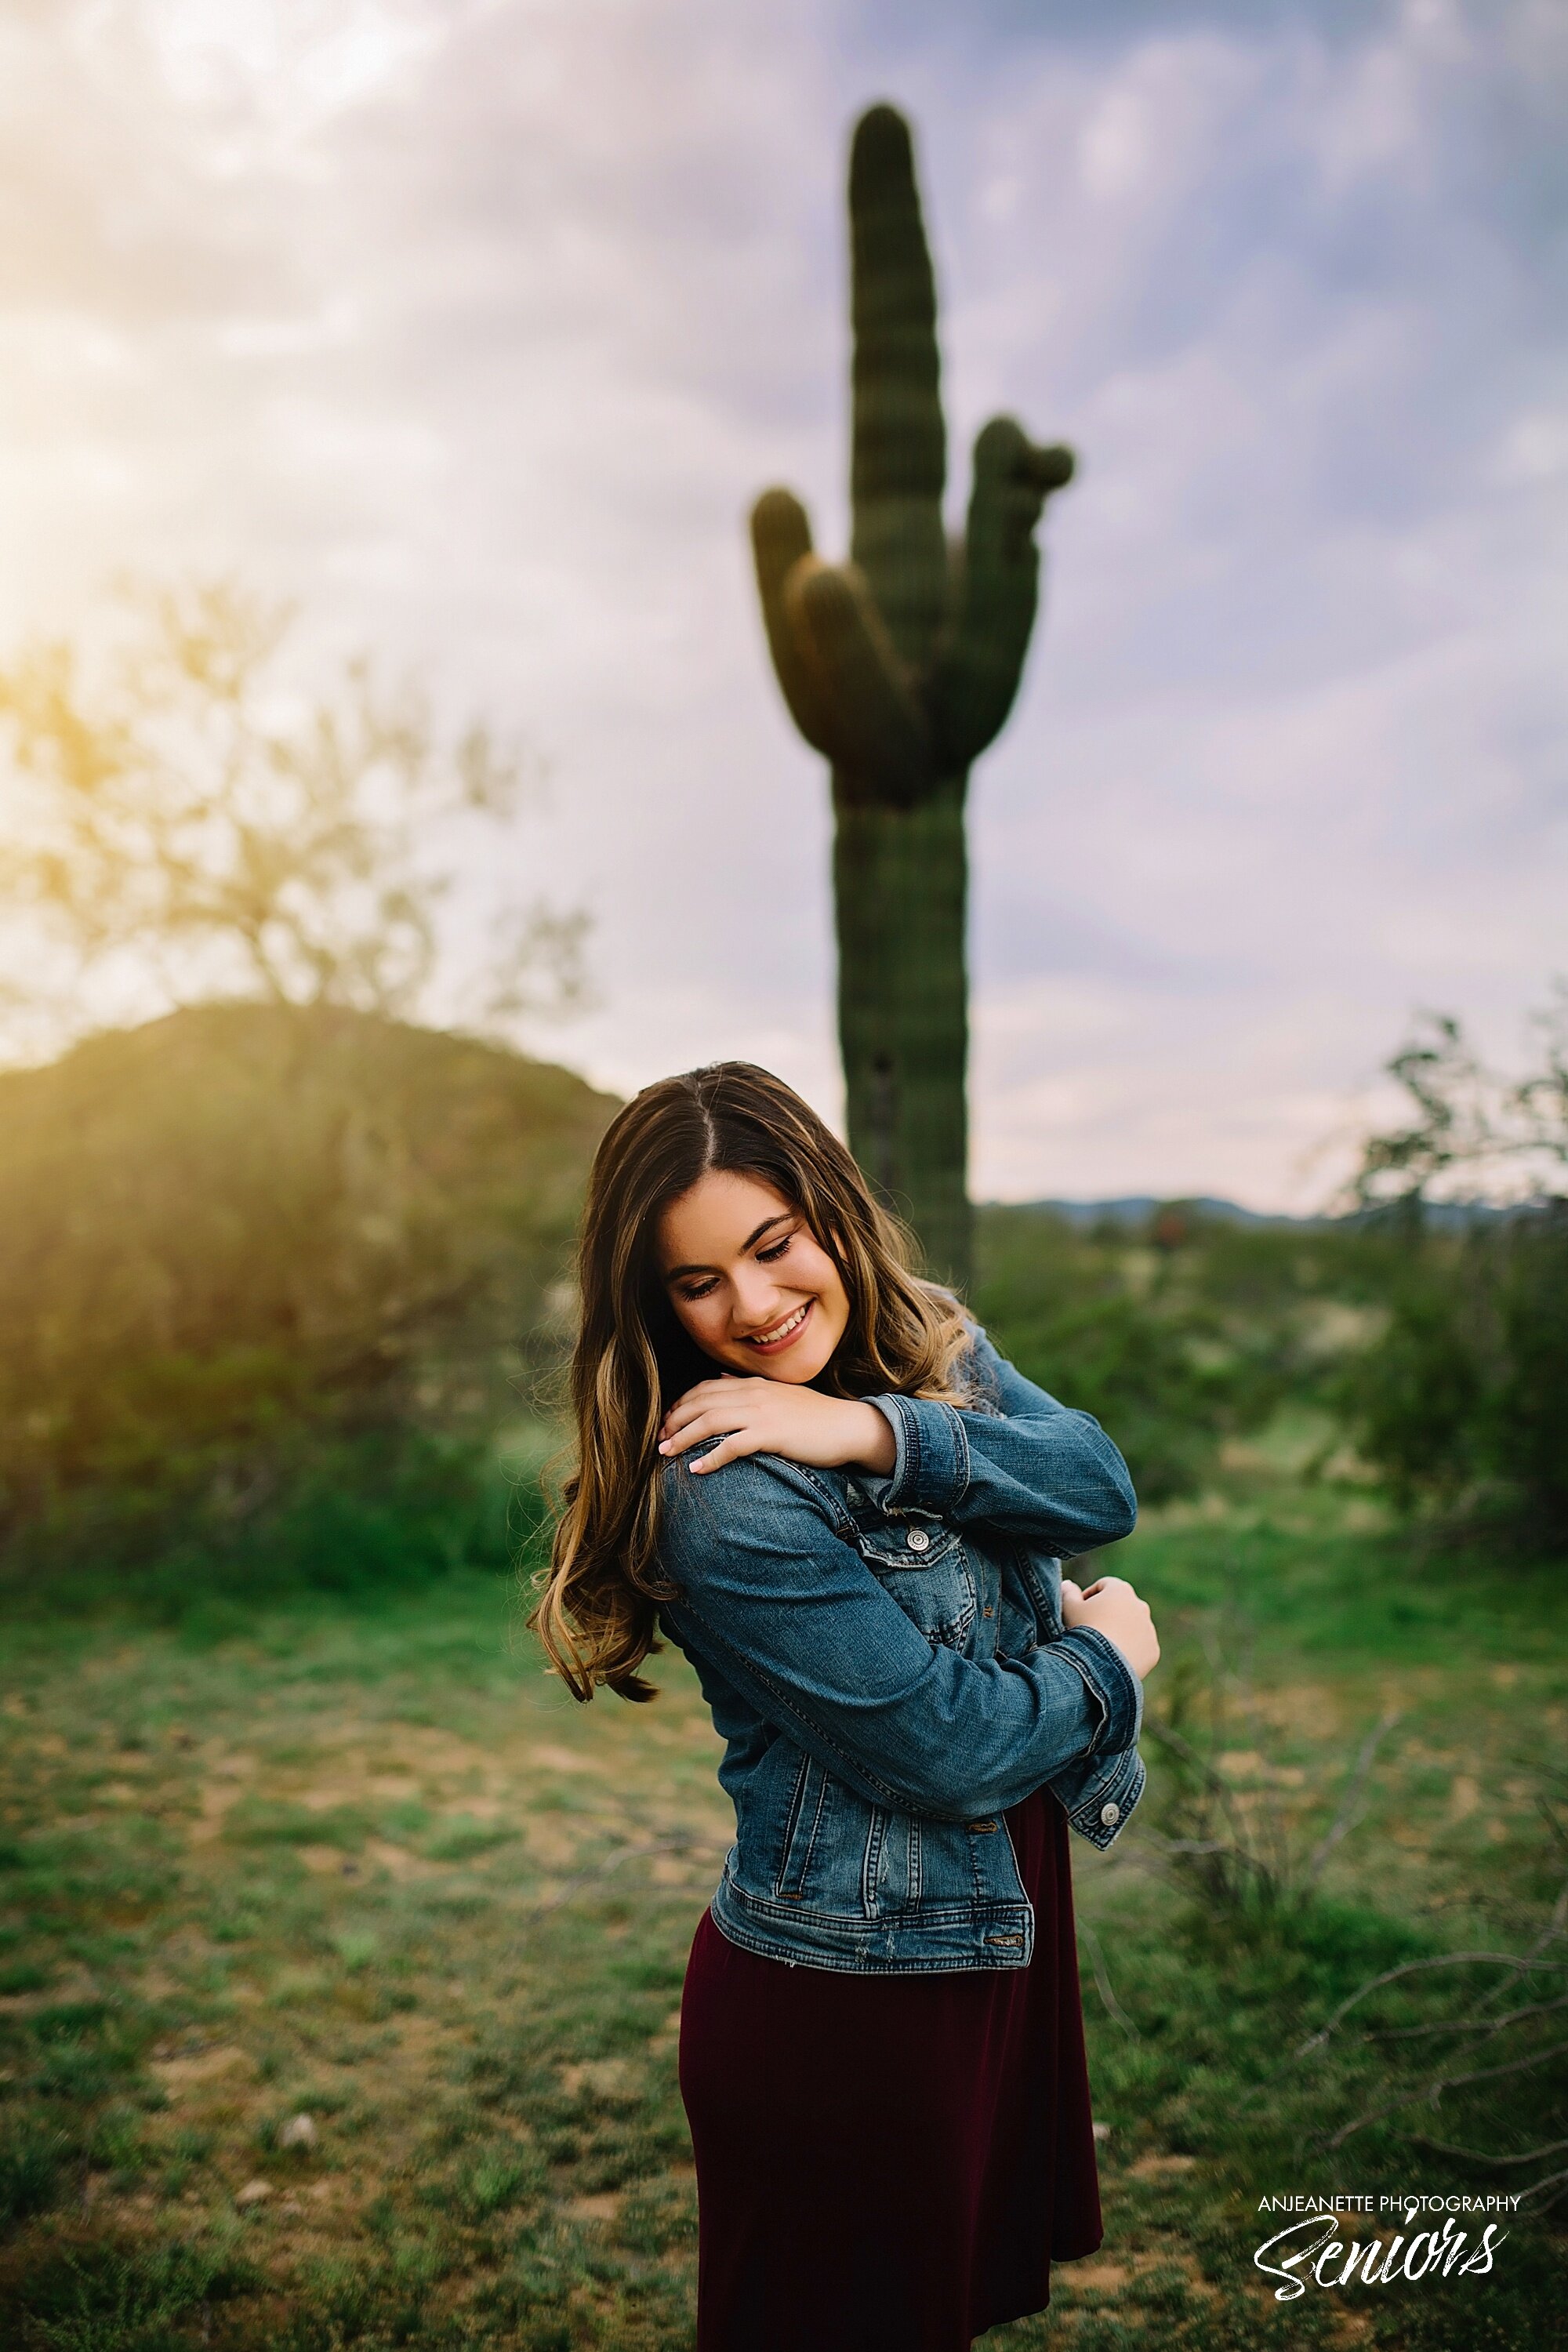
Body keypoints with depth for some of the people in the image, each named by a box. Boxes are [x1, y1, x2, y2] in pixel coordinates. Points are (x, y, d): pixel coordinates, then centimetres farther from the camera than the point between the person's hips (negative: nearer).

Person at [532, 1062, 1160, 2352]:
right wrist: (1110, 1653, -8)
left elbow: (1102, 1484, -16)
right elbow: (948, 1749, -25)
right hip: (846, 1996, -7)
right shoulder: (723, 1497, -27)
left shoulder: (932, 1350, -2)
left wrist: (878, 1431, -29)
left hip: (1002, 1926, 7)